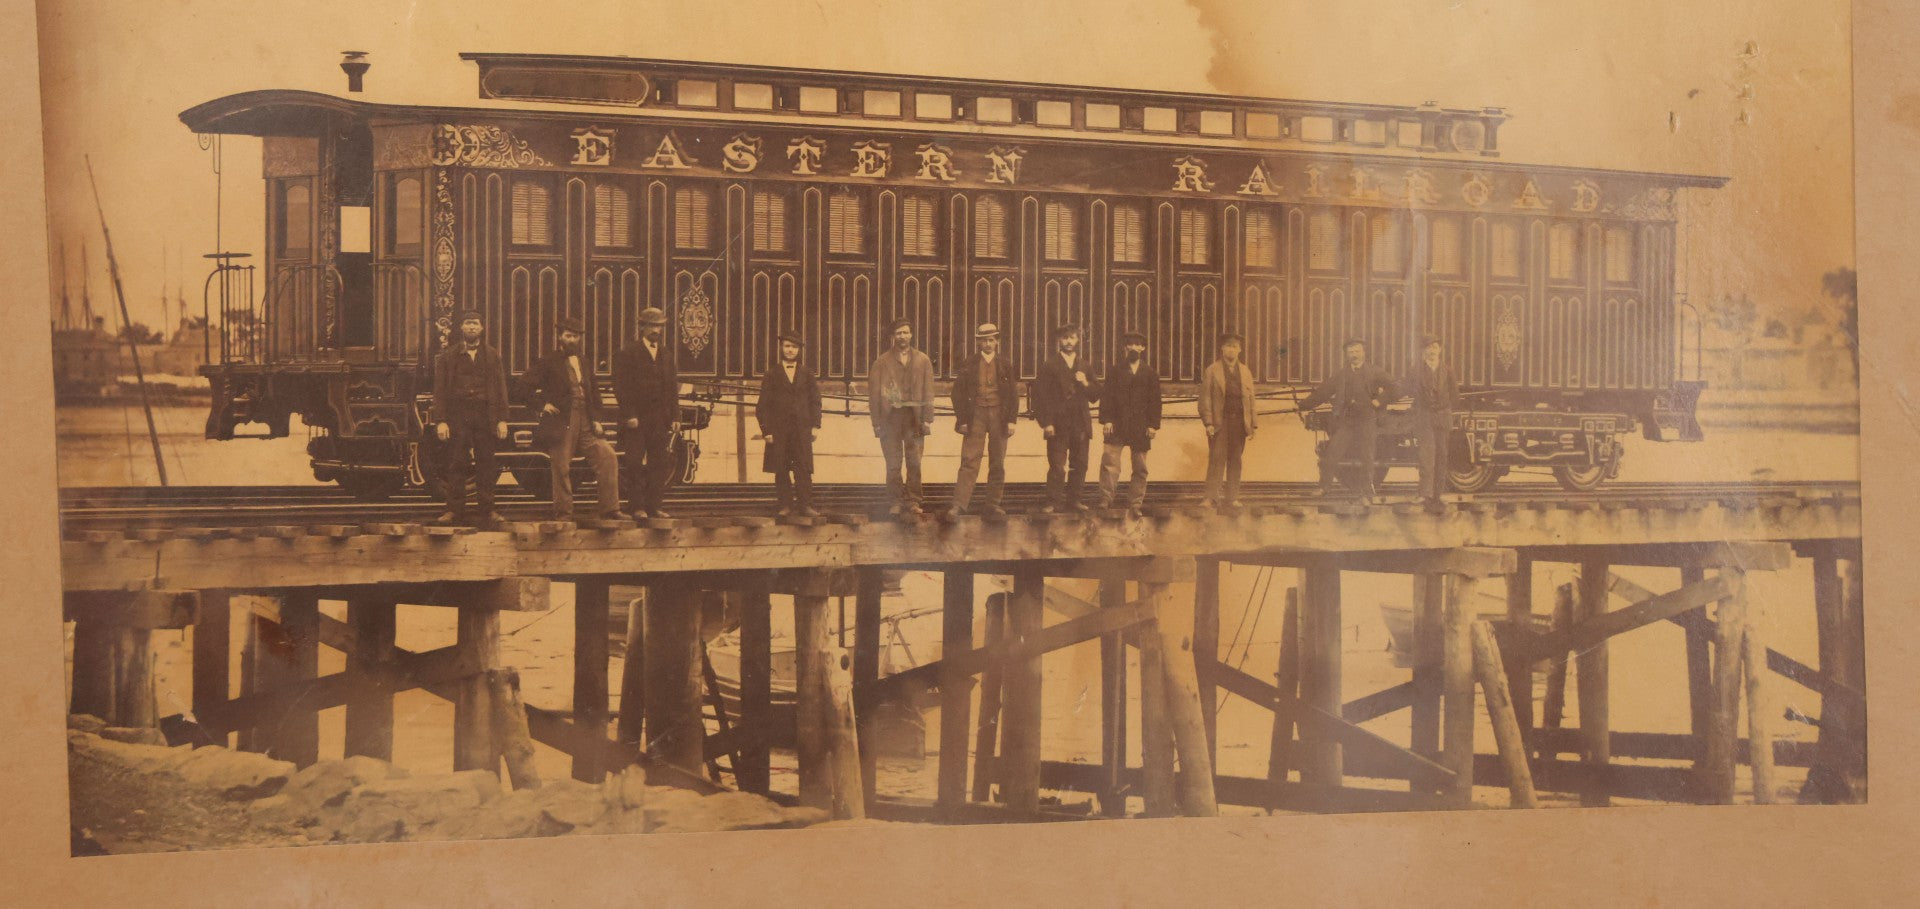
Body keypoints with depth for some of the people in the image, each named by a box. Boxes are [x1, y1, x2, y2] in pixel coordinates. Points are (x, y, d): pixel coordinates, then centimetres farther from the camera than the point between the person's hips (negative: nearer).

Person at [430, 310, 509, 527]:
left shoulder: (492, 356, 13)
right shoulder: (448, 356, 9)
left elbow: (500, 389, 10)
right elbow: (440, 391, 5)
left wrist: (502, 420, 1)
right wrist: (440, 421, -5)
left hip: (486, 416, 1)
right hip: (458, 417, -1)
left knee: (486, 465, 0)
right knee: (456, 465, -3)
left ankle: (487, 511, 4)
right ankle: (455, 510, 1)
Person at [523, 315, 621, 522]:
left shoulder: (586, 366, 18)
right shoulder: (548, 363, 1)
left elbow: (594, 394, 23)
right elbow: (529, 384, -2)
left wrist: (596, 419, 12)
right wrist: (542, 405, -9)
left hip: (585, 425, 5)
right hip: (561, 424, -5)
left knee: (608, 457, -6)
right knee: (562, 469, -3)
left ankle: (609, 510, -1)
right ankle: (563, 515, 7)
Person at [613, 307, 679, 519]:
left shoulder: (666, 355, 17)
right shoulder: (628, 354, -1)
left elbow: (672, 388, 17)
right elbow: (621, 387, -6)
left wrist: (675, 417, 9)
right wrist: (629, 414, -14)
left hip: (661, 420, 5)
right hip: (637, 419, -5)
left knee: (661, 464, 2)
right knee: (636, 464, -5)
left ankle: (654, 506, 6)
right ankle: (638, 507, 0)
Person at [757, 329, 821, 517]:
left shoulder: (807, 374, 14)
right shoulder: (772, 375, 9)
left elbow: (815, 401, 13)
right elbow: (763, 405, 6)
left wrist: (815, 425, 1)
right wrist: (766, 430, -4)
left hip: (802, 429, 1)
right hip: (778, 429, -1)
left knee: (804, 468, -7)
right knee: (781, 470, -3)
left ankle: (805, 505, -7)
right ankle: (786, 506, -1)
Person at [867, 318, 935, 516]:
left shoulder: (922, 361, 10)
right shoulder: (882, 362, 6)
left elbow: (928, 393, 8)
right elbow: (874, 393, 4)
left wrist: (927, 419, 0)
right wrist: (877, 422, -3)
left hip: (914, 417, 1)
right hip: (890, 416, -1)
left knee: (914, 463, 0)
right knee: (893, 464, 0)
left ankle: (913, 501, 7)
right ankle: (897, 502, 7)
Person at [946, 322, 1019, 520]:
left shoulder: (1005, 365, 8)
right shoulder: (969, 364, 4)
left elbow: (1013, 394, 8)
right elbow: (958, 392, 4)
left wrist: (1011, 420, 0)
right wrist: (962, 420, -3)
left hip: (999, 415, 2)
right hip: (976, 415, -2)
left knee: (997, 464, 5)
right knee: (969, 461, -9)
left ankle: (993, 504, 12)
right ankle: (959, 504, -13)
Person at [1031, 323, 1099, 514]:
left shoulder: (1084, 367, 17)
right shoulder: (1048, 366, 3)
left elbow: (1095, 396, 16)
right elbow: (1040, 396, -1)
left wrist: (1086, 384, -5)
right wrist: (1046, 423, -10)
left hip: (1080, 425, 4)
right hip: (1058, 425, -4)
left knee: (1079, 466, 4)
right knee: (1057, 466, -9)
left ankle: (1074, 500, 14)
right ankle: (1053, 502, -6)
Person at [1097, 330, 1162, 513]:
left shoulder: (1151, 374, 10)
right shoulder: (1114, 371, 8)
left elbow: (1155, 401, 7)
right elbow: (1106, 396, 3)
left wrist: (1153, 425, -2)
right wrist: (1106, 419, -8)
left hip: (1141, 428, 1)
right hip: (1116, 426, -1)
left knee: (1140, 469, 4)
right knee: (1109, 464, -9)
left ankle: (1135, 504, 11)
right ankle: (1105, 502, -8)